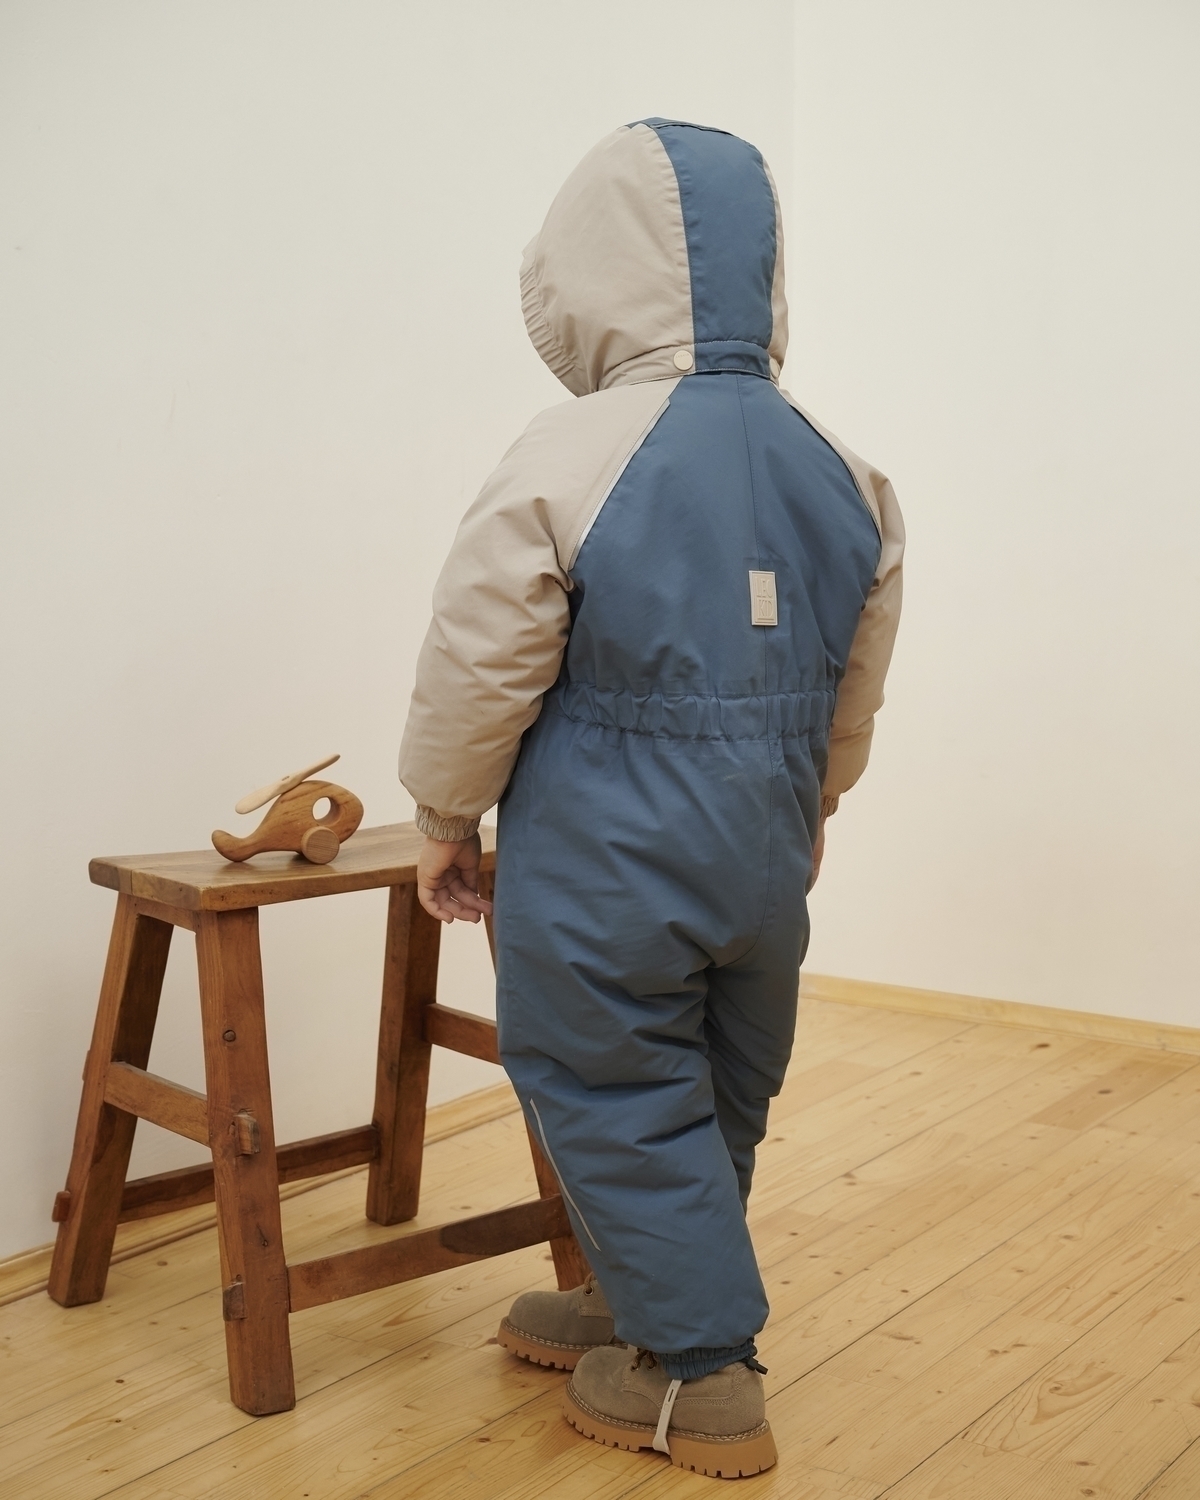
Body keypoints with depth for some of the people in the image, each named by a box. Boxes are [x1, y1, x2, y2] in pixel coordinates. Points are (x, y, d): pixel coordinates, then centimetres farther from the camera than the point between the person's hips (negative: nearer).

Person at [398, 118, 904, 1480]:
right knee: (722, 1094, 20)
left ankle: (698, 1375, 15)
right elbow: (855, 686, 11)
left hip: (603, 858, -6)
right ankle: (640, 1304, 38)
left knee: (617, 1096, 9)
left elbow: (480, 674, -11)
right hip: (763, 855, 6)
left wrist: (444, 818, 5)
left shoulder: (568, 459, -17)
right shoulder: (840, 468, 2)